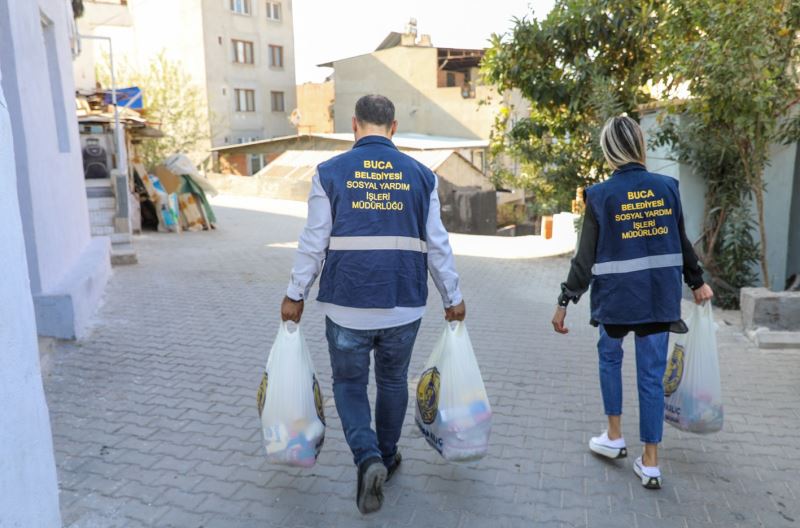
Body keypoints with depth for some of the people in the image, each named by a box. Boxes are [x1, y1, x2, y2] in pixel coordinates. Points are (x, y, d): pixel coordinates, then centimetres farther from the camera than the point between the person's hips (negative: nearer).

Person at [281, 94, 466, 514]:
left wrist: (295, 295, 7)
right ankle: (386, 457, 36)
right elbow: (437, 246, 3)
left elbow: (313, 244, -3)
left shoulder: (330, 172, -3)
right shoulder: (420, 175, 2)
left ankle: (368, 459, -4)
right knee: (393, 382, 21)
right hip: (403, 307, 2)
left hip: (347, 306, -1)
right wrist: (452, 298, 13)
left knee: (349, 384, 15)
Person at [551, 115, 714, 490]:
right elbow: (681, 243, 9)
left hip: (616, 295, -2)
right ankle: (650, 464, 15)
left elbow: (586, 257, -10)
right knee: (652, 375, 8)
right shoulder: (667, 187, 1)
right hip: (660, 297, 3)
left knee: (610, 357, 23)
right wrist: (697, 281, 24)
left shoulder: (601, 195, -9)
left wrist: (565, 301, -3)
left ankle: (614, 438, 29)